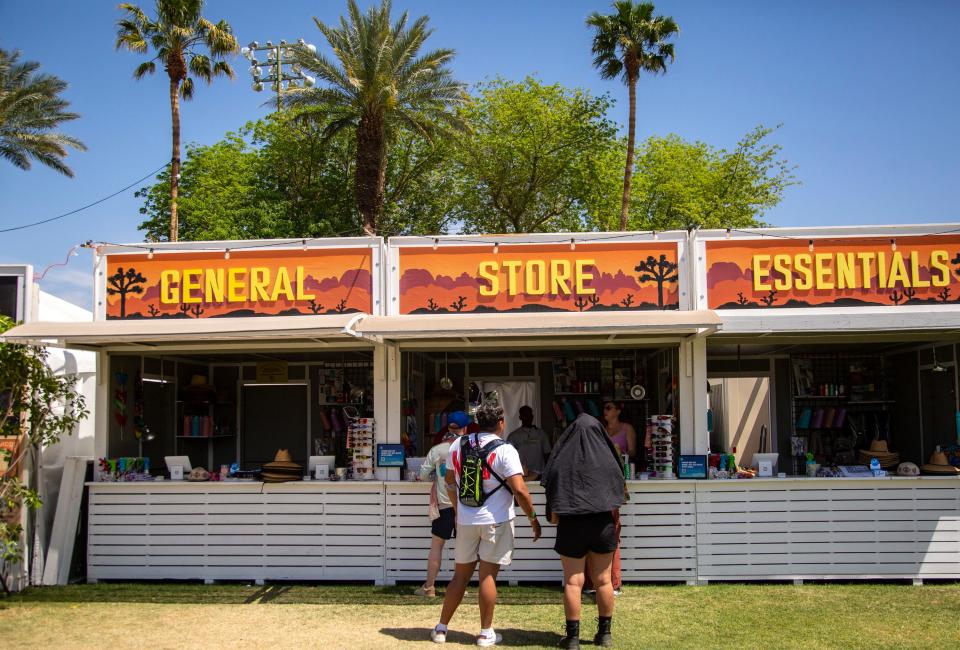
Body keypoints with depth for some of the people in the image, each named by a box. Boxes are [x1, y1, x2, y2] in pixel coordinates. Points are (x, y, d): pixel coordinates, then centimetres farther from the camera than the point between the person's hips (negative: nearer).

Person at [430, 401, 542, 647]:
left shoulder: (457, 445, 4)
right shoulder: (504, 450, -12)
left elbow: (450, 483, 13)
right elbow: (519, 490, -18)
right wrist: (533, 518, -6)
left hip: (466, 519, 4)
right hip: (495, 520, -4)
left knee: (461, 574, 14)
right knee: (488, 575, 3)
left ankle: (441, 628, 18)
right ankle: (486, 633, 11)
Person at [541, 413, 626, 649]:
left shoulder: (561, 461, -5)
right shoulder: (607, 460, -1)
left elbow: (553, 499, -2)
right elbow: (616, 500, 5)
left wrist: (555, 520, 11)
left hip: (571, 525, -2)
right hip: (603, 525, 2)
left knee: (573, 582, 3)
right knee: (603, 580, 11)